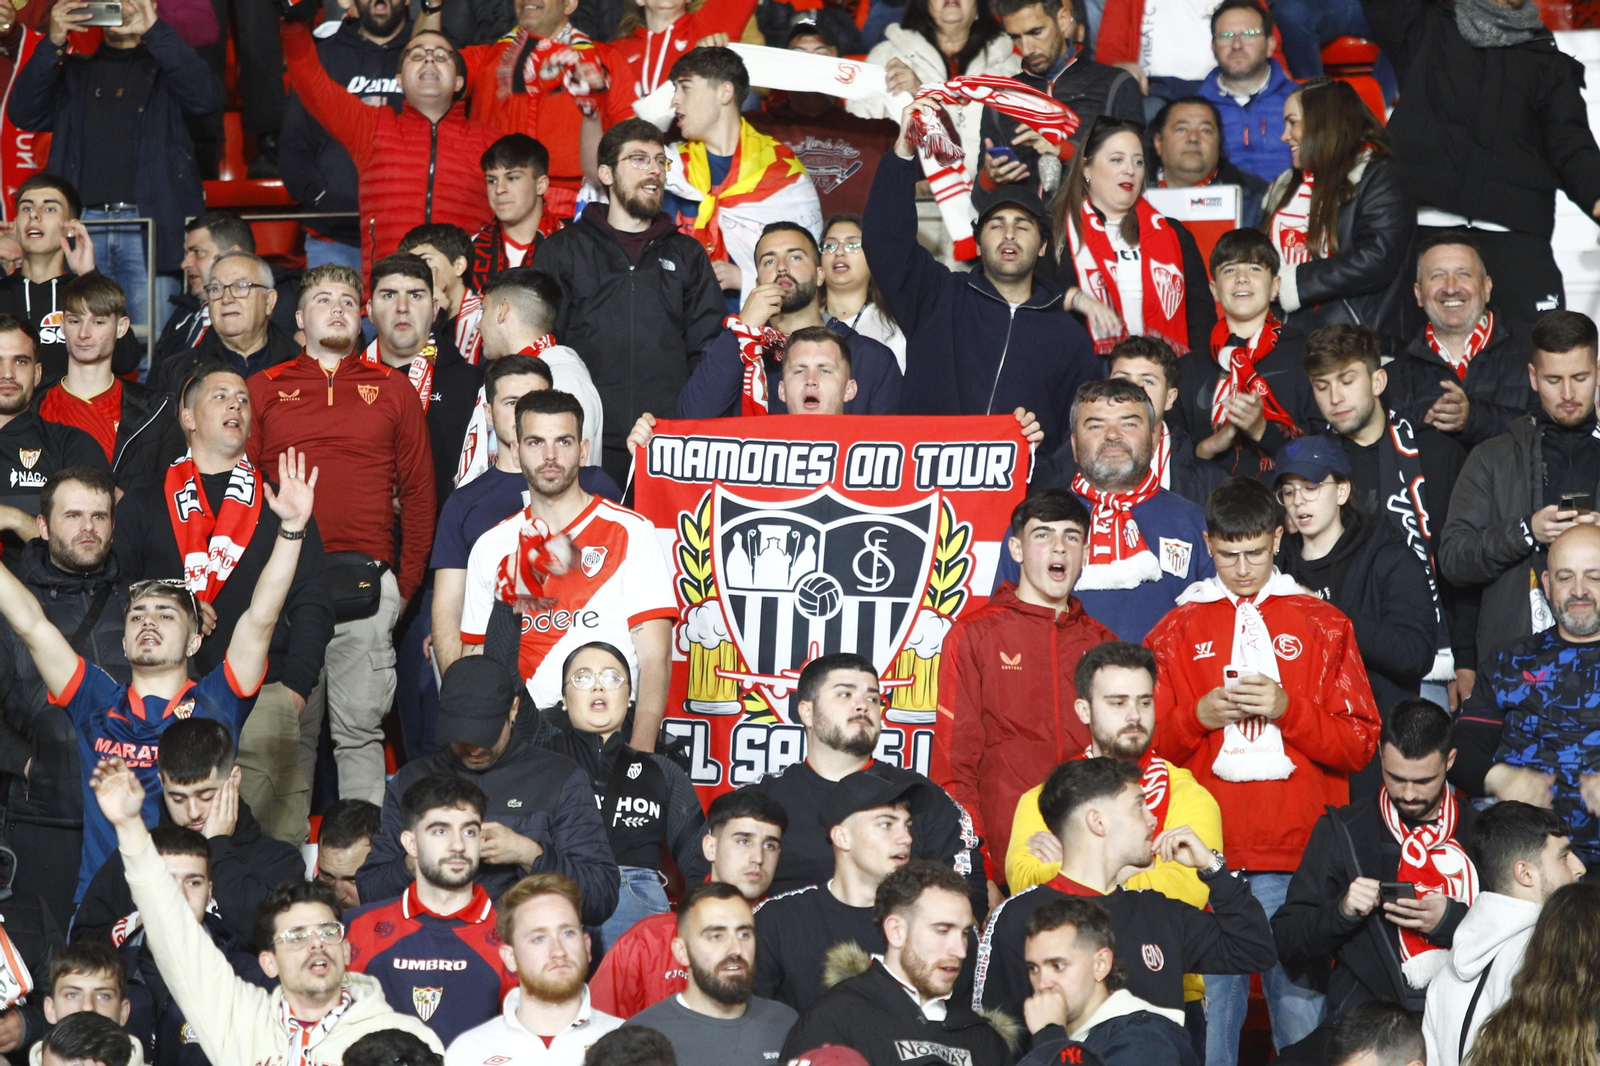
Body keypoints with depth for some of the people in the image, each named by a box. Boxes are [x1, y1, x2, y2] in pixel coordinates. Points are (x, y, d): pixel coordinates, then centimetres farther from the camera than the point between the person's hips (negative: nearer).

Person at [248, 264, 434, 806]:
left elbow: (418, 491, 12)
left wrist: (407, 582, 6)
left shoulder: (393, 390, 12)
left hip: (365, 579, 0)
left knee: (360, 725, -1)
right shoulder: (264, 389, 11)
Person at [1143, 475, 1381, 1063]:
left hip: (1297, 860, 0)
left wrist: (1287, 708, -8)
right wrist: (1198, 716, -8)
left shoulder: (1323, 625, 12)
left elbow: (1359, 743, 6)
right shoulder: (1177, 630, 13)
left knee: (1300, 1007, -4)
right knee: (1210, 1010, -2)